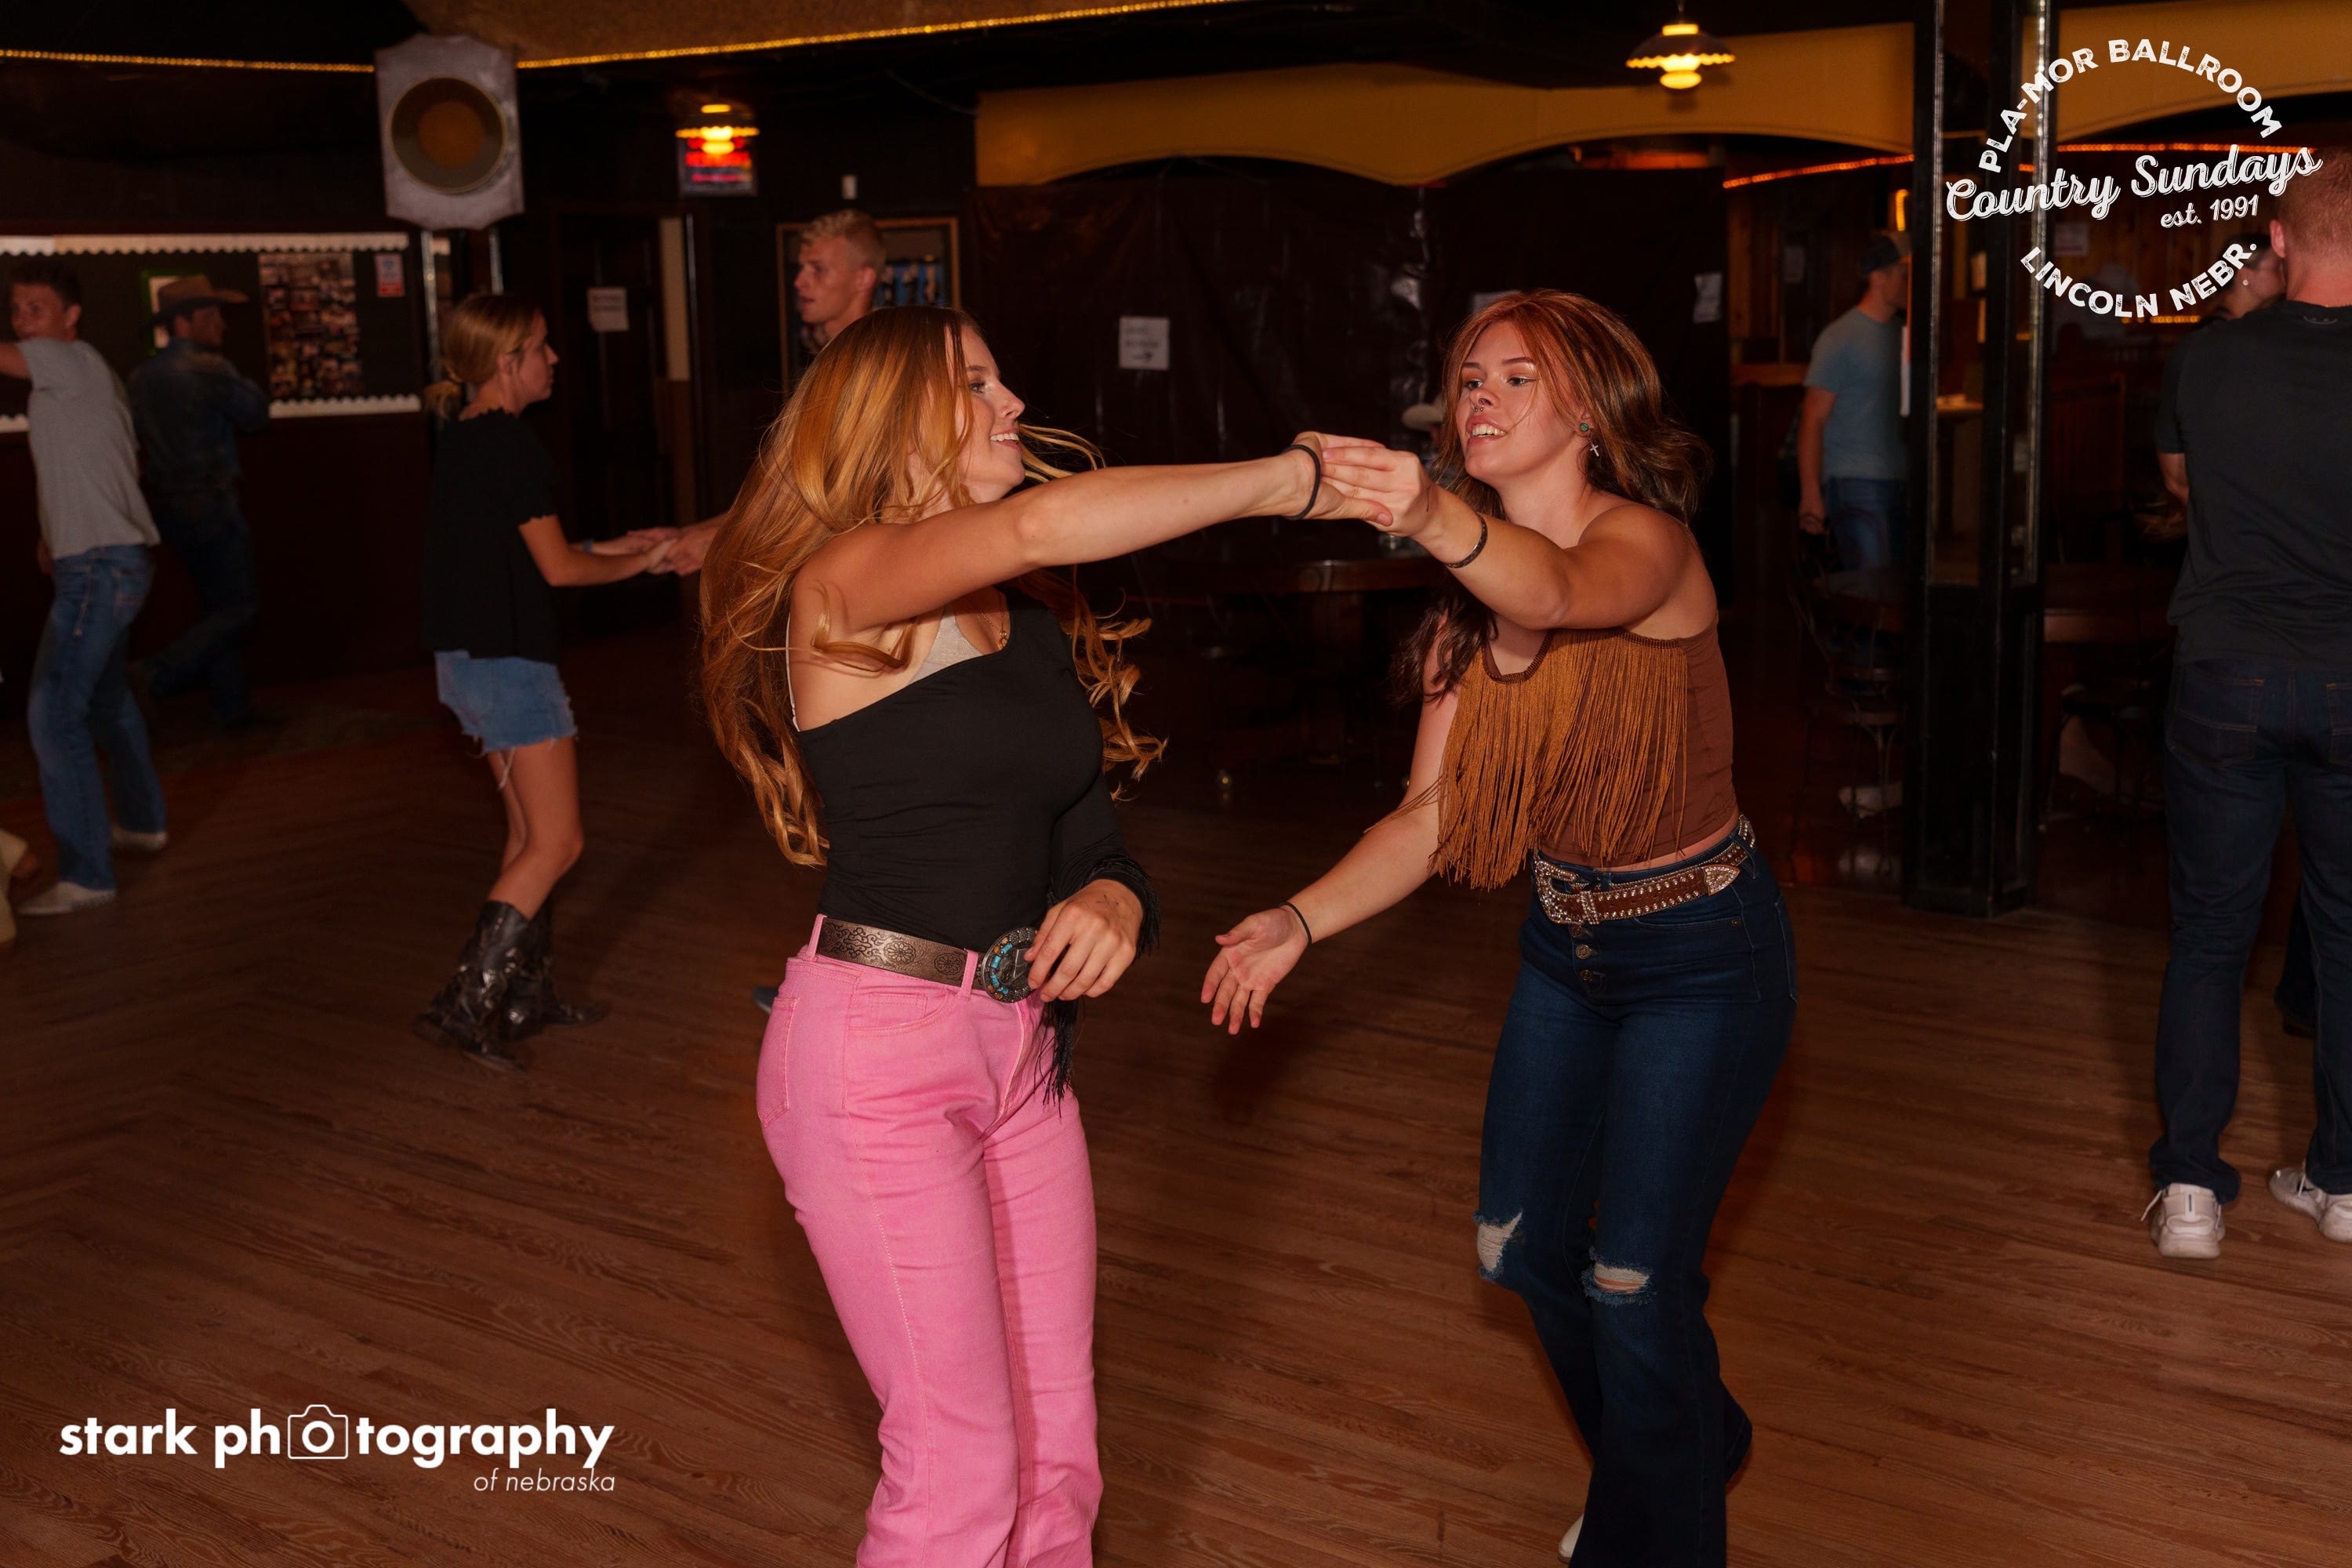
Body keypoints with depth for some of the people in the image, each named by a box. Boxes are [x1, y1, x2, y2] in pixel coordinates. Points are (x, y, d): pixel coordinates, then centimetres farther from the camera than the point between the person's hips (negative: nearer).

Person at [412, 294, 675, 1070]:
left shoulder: (462, 437, 12)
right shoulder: (511, 444, -16)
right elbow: (556, 567, -13)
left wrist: (616, 544, 18)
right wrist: (637, 564, 3)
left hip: (466, 656, 10)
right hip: (507, 658, -10)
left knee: (529, 830, 17)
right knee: (556, 843, -6)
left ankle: (524, 996, 23)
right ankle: (463, 1005, -8)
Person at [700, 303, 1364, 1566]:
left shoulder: (1030, 619, 11)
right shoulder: (846, 585, -13)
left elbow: (1085, 824, 11)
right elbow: (1042, 523, -31)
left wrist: (1114, 898, -13)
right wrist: (1293, 479, -25)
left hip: (1021, 1041, 7)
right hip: (876, 1048, -7)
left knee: (1059, 1449, 11)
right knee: (963, 1466, -1)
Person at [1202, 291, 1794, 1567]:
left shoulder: (1648, 538, -21)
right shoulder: (1470, 611, -1)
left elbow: (1564, 592, -46)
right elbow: (1432, 815, -4)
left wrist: (1432, 517, -66)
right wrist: (1304, 921, -18)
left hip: (1701, 958, -7)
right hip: (1564, 947, 7)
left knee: (1636, 1283, -5)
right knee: (1523, 1248, 16)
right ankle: (1691, 1445, 44)